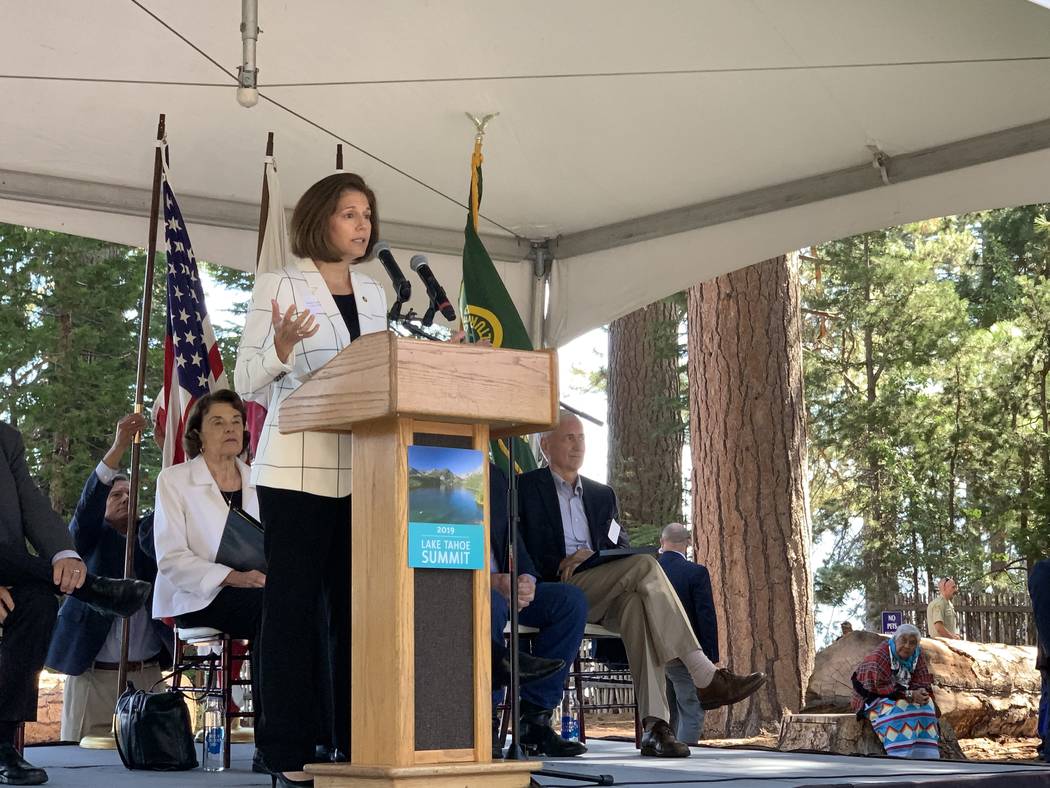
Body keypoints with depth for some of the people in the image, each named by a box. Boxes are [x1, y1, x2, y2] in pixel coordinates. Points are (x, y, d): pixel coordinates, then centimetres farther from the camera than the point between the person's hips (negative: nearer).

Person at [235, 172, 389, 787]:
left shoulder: (373, 293, 17)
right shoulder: (279, 286, 2)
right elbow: (248, 384, -2)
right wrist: (282, 345, -20)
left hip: (361, 469, 5)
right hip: (298, 467, -5)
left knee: (356, 604, 2)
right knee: (294, 604, -3)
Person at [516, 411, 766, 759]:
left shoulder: (602, 494, 27)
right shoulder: (529, 486, 10)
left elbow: (620, 547, 19)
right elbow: (532, 550, -1)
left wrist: (591, 555, -4)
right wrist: (562, 564, -19)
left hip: (602, 594, 5)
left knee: (636, 604, -34)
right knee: (645, 566, -28)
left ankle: (653, 725, -42)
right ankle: (705, 677, -31)